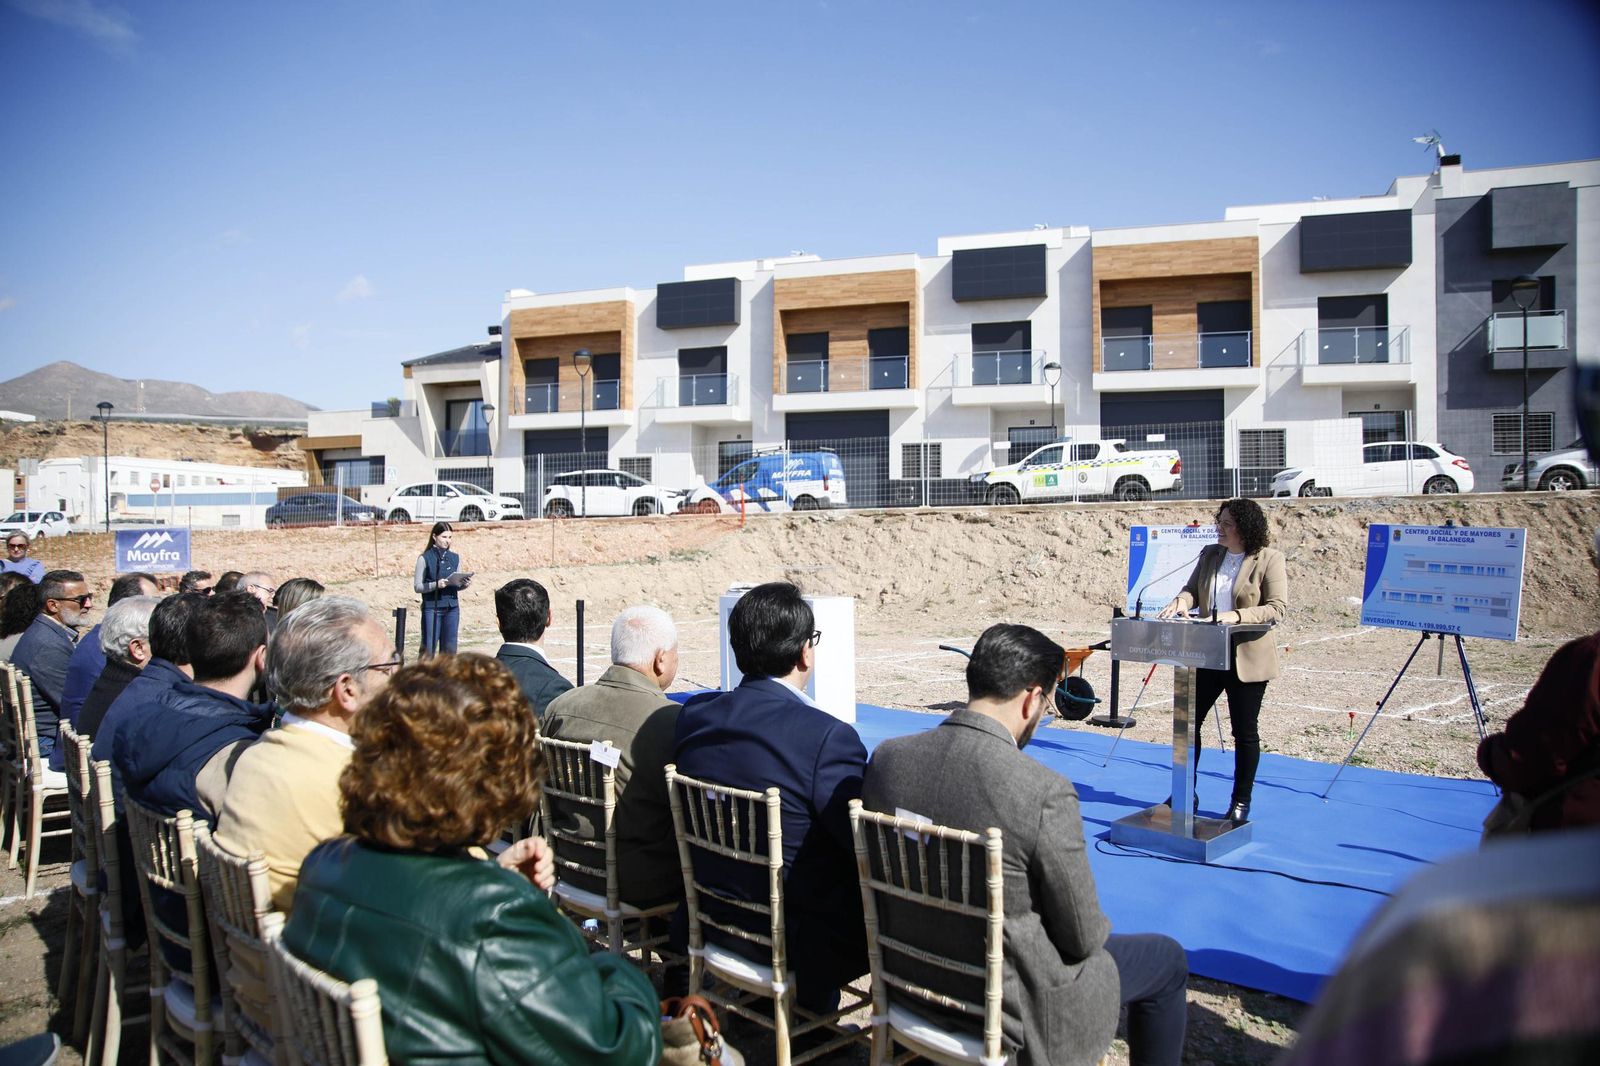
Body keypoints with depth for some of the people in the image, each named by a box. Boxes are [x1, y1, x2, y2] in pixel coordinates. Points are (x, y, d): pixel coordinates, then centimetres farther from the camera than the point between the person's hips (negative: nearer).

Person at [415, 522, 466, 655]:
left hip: (452, 608, 4)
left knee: (449, 649, 6)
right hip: (431, 608, -4)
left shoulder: (455, 558, 10)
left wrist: (464, 584, -6)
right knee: (429, 648, -4)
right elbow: (417, 586, -5)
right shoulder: (425, 558, -3)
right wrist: (436, 585, -21)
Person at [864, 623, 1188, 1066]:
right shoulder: (1046, 793, -28)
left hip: (911, 982, 6)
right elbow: (1084, 937, -15)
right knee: (1168, 959, 18)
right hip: (1009, 1006, -6)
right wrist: (1088, 935, 7)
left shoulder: (886, 757, -11)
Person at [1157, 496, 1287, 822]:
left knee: (1244, 732, 6)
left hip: (1246, 658, -5)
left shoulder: (1270, 559, -10)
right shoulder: (1210, 554, 7)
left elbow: (1277, 608, -16)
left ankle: (1241, 802, 21)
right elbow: (1192, 589, 12)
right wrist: (1181, 602, -12)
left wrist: (1236, 616, -28)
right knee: (1189, 721, 8)